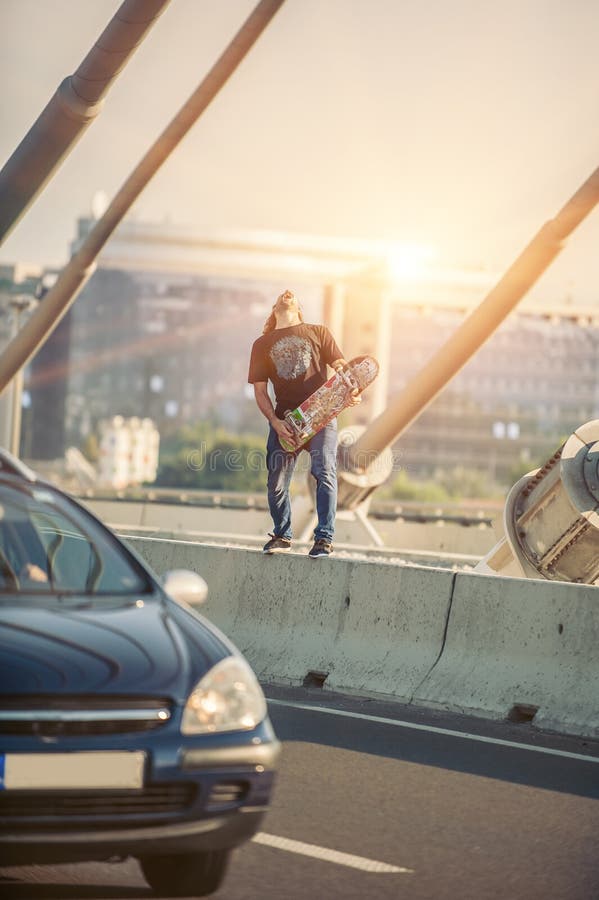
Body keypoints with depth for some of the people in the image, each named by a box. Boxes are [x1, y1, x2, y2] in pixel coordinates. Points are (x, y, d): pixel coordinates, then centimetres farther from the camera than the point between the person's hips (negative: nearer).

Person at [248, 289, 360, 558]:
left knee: (324, 472, -17)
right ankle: (282, 535, 22)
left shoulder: (318, 332, 15)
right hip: (284, 420, 2)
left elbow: (340, 366, 6)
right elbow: (260, 390, 11)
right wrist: (275, 422, -5)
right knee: (276, 482, 1)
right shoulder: (262, 345, 16)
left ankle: (324, 538, -13)